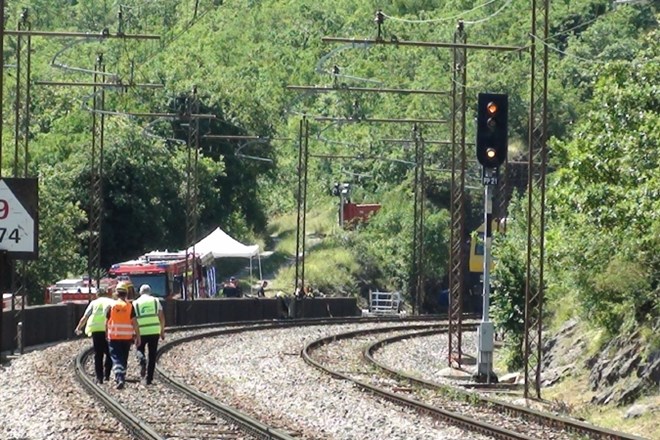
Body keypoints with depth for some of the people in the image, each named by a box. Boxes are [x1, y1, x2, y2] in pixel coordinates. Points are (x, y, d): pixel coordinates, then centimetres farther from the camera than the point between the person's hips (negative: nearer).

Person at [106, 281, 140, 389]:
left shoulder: (112, 306, -3)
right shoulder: (130, 306, -4)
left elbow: (107, 322, 3)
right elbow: (134, 322, -7)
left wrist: (106, 334, 18)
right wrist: (138, 337, -2)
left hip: (114, 336, -1)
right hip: (127, 336, 1)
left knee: (116, 358, -4)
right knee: (124, 358, 17)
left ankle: (119, 378, -23)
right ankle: (121, 377, 27)